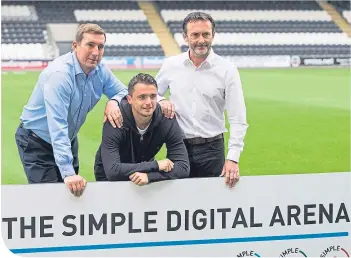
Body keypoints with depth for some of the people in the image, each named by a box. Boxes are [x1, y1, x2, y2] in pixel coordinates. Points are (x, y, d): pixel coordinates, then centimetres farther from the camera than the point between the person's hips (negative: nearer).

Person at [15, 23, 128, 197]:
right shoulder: (59, 74, -31)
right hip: (37, 143, -7)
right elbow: (57, 127, -38)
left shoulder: (100, 71, -9)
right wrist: (68, 173, -45)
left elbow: (124, 92, 6)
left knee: (73, 193, 11)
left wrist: (113, 102, -22)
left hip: (68, 139, 7)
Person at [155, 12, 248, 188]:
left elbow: (238, 120, -5)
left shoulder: (227, 70, -5)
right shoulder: (171, 65, 2)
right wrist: (161, 102, -6)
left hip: (211, 148, -2)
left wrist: (233, 158, -13)